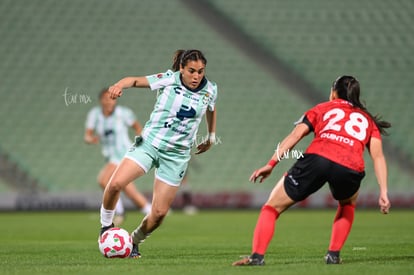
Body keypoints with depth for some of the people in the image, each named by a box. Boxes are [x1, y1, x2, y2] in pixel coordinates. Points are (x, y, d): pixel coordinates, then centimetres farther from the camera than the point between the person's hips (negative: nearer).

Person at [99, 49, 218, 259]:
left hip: (176, 155, 2)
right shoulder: (169, 79, -9)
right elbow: (136, 80, -12)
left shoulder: (210, 90, 0)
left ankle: (134, 242, 24)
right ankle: (106, 226, 3)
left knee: (159, 213, -4)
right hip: (149, 142, -2)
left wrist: (211, 137, 30)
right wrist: (120, 84, -34)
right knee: (116, 184, -23)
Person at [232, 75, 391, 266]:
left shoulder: (322, 109, 29)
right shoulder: (367, 120, 32)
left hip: (316, 158, -1)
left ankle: (257, 256, -7)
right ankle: (333, 254, 23)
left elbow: (295, 135, 14)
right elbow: (378, 156, 16)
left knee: (272, 207, 11)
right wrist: (383, 193, 10)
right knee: (348, 205, 36)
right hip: (350, 168, 1)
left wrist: (271, 164, 8)